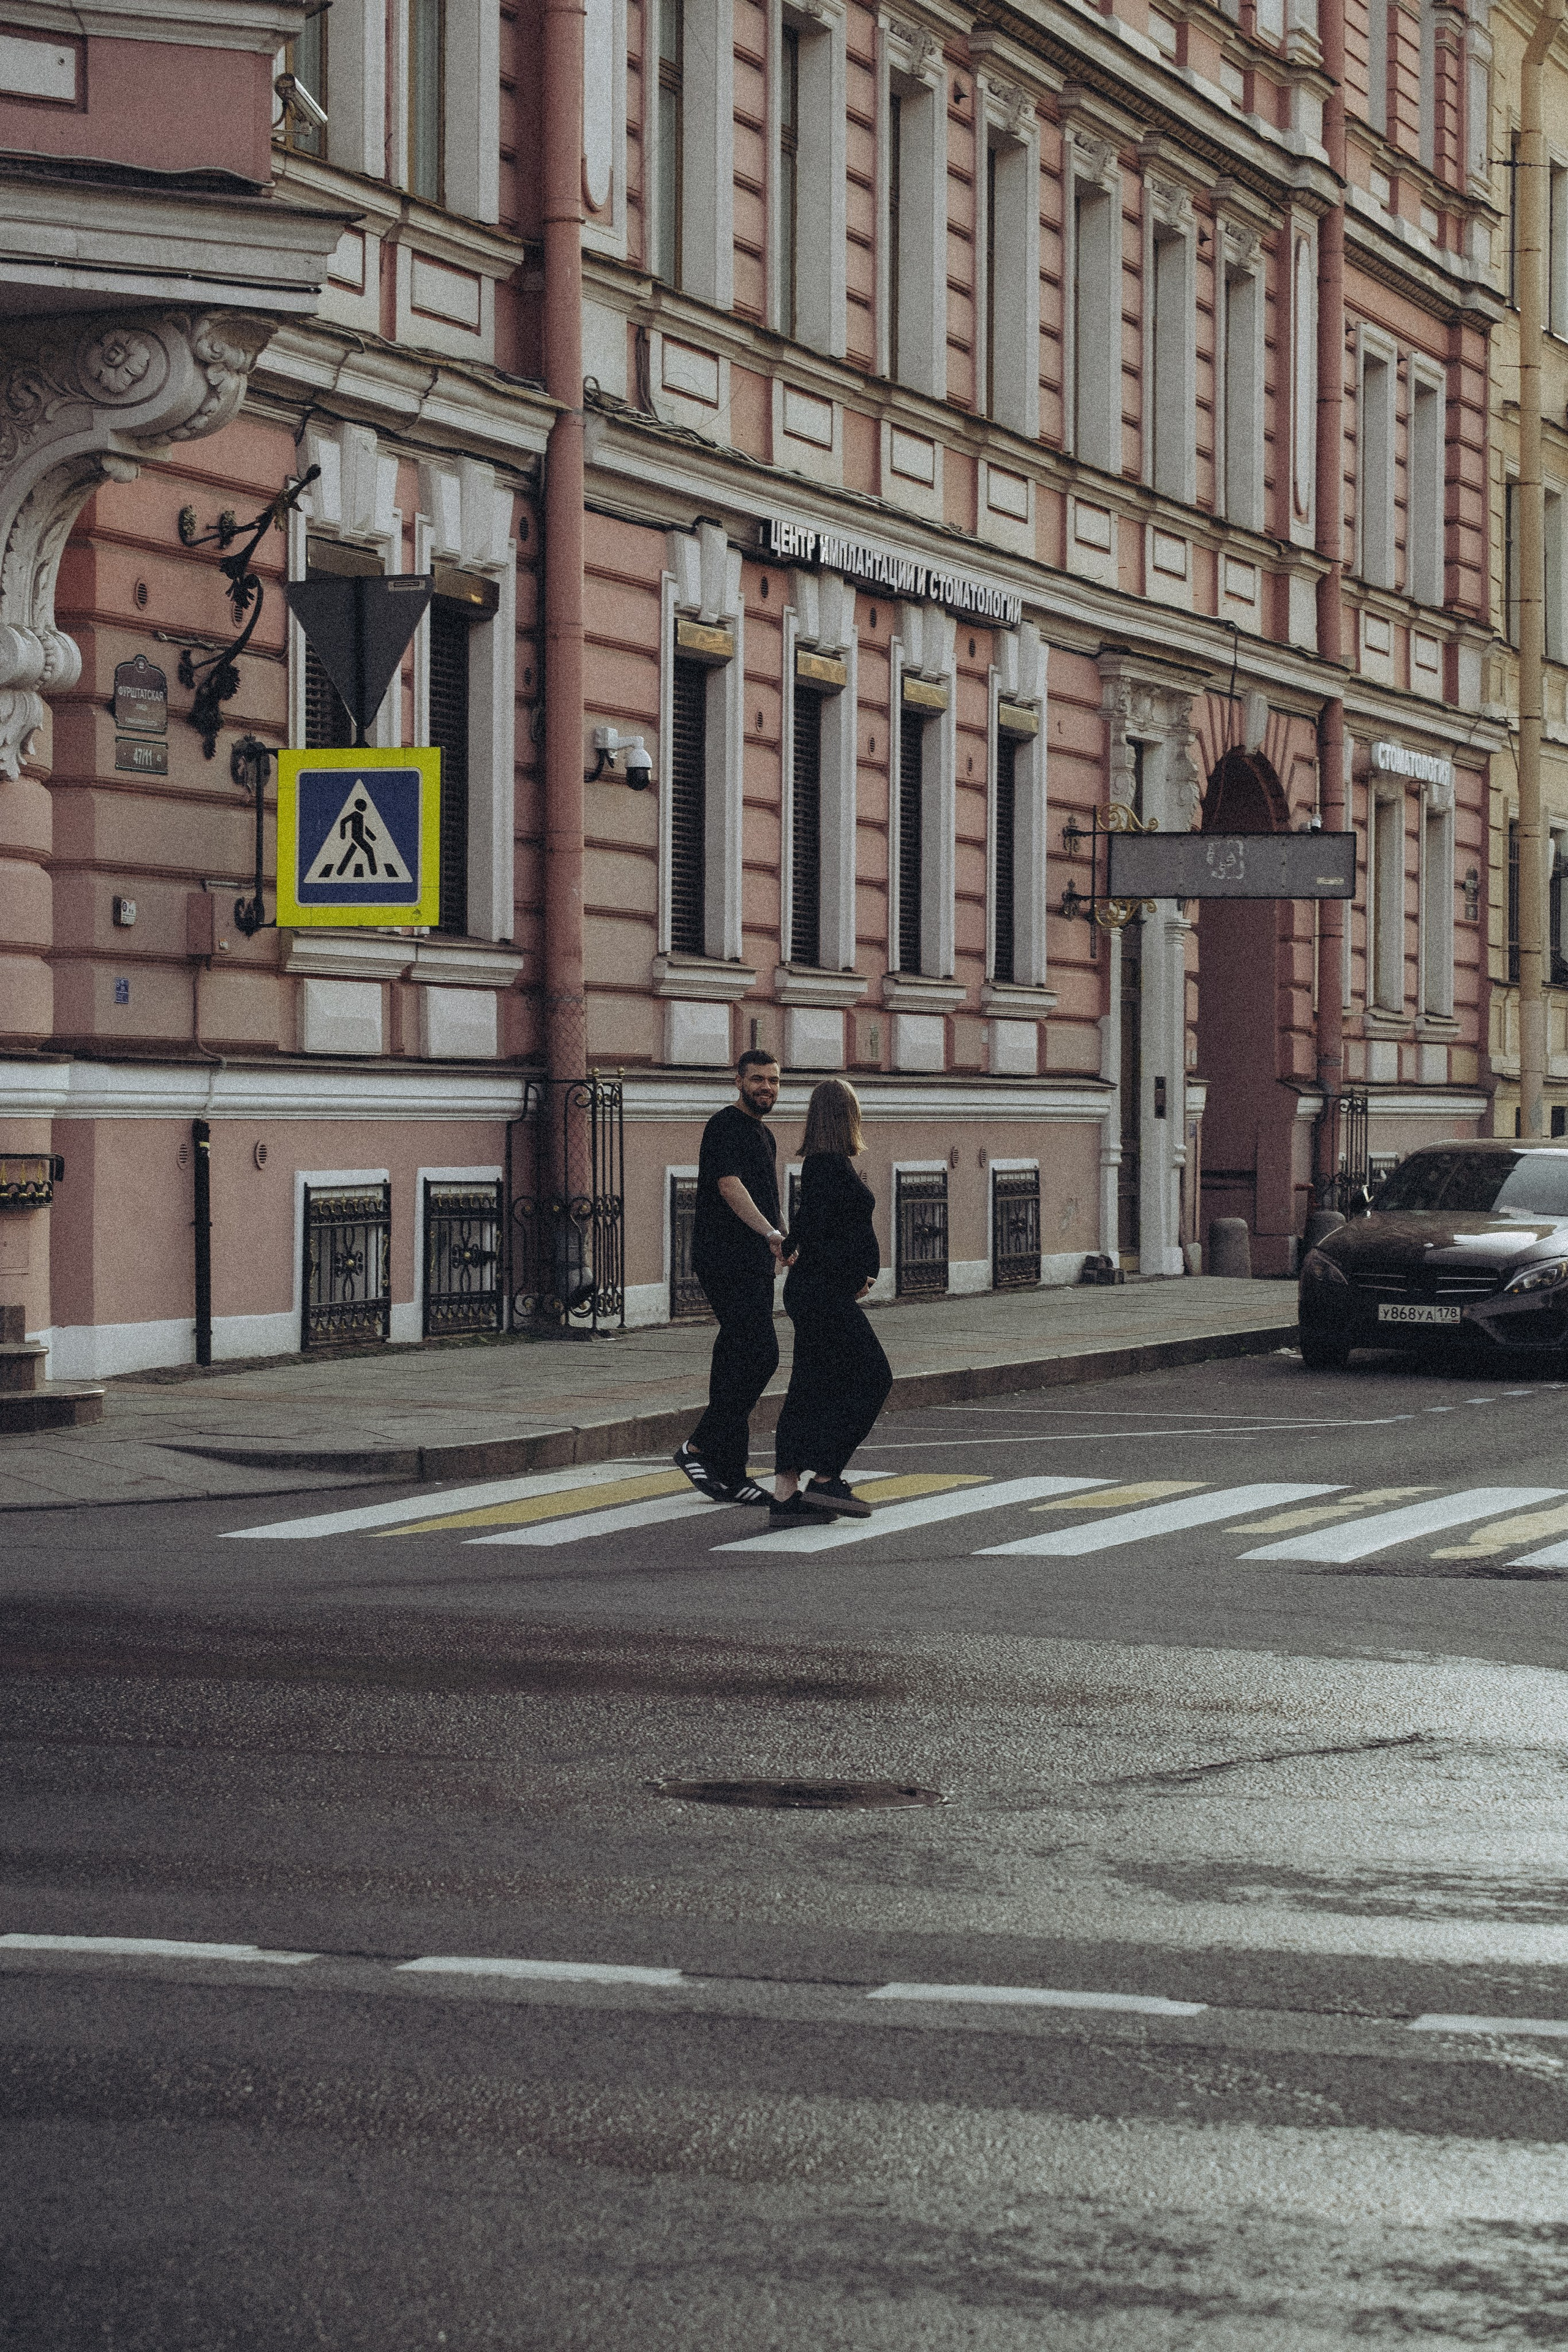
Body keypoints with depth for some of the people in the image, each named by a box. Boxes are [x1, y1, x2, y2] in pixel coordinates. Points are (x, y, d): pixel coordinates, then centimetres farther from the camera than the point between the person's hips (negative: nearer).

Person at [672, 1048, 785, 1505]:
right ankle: (700, 1448, -11)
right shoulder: (726, 1126, -10)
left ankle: (730, 1476, 7)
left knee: (738, 1361, 7)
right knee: (760, 1354, -17)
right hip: (727, 1261, -10)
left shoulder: (762, 1134, 21)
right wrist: (771, 1234, -36)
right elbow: (730, 1185, -24)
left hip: (753, 1266, 10)